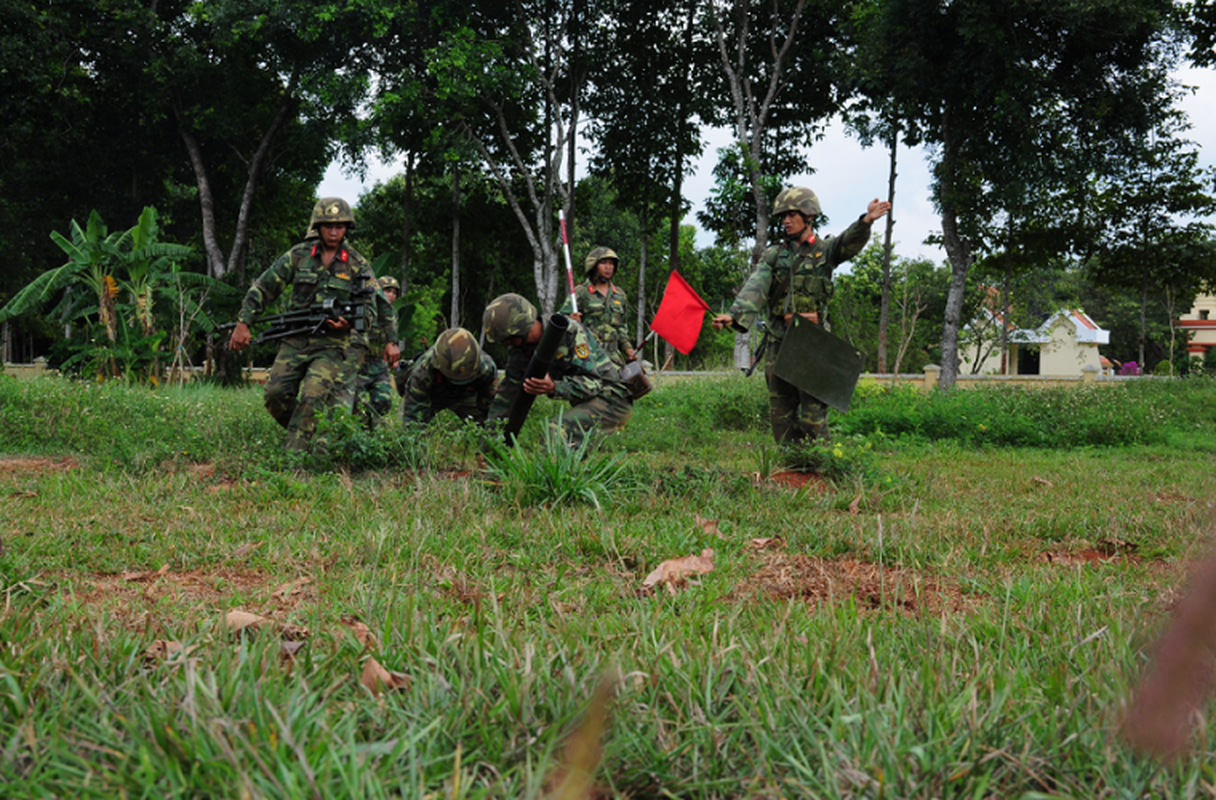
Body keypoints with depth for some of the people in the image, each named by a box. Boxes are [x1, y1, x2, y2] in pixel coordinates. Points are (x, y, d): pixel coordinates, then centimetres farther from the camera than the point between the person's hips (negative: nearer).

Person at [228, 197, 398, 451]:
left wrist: (348, 324, -19)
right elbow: (263, 288, 7)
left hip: (334, 344, -3)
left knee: (312, 397, -19)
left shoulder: (358, 265, 1)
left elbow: (370, 311, 2)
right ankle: (303, 432, 19)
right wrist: (243, 324, 0)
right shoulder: (298, 256, 3)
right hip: (297, 339, 3)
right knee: (275, 394, -6)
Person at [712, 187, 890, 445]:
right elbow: (755, 288, -7)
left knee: (813, 412, -5)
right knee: (780, 411, 8)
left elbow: (850, 242, -18)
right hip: (778, 343, 3)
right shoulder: (773, 255, 8)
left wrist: (866, 221, -41)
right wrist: (734, 315, -26)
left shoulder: (825, 250, 3)